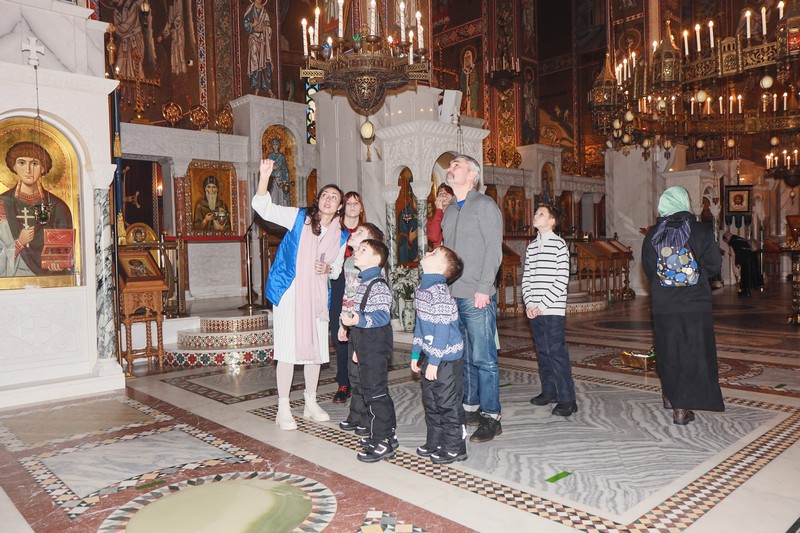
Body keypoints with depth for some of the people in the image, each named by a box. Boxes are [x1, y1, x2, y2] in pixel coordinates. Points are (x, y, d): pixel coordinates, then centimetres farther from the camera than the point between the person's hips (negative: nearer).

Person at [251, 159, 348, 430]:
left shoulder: (341, 236, 9)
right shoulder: (299, 217, -2)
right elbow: (263, 207, -11)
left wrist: (327, 269, -5)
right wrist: (264, 177, -27)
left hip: (317, 296, 5)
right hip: (289, 292, -4)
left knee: (316, 348, 9)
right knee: (288, 348, -4)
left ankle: (311, 403, 26)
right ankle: (283, 409, 8)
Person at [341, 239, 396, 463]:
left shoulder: (378, 285, -16)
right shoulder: (364, 283, 16)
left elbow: (382, 315, -25)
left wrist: (360, 320, -40)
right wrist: (358, 348, 24)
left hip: (376, 349, -10)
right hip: (367, 349, 10)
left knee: (375, 393, -5)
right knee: (376, 391, 16)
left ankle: (382, 442, 3)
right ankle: (386, 433, 28)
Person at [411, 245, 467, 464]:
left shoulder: (439, 291, -21)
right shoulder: (422, 288, 7)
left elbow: (442, 329, -23)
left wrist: (434, 361, -20)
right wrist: (416, 353, 18)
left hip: (446, 358, -9)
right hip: (431, 356, 9)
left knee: (448, 403, 3)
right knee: (430, 401, 18)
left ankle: (454, 448, 18)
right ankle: (434, 442, 33)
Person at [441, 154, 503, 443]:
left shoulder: (485, 205, -4)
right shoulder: (449, 210, 18)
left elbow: (494, 249, -11)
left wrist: (483, 288, -17)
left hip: (477, 297, -7)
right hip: (452, 296, 7)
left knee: (483, 358, -3)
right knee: (464, 357, 13)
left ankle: (491, 417, 5)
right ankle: (471, 408, 24)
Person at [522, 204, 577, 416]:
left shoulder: (559, 245, -5)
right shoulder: (531, 246, 14)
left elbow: (562, 279, -10)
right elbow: (526, 277, 13)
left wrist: (543, 305, -13)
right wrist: (529, 303, 0)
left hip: (552, 309, -6)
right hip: (534, 310, 6)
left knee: (557, 352, -7)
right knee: (542, 351, 12)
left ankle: (567, 399, -2)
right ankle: (549, 391, 23)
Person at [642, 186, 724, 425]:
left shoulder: (652, 235, -2)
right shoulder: (700, 231, -7)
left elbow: (648, 269, 1)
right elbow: (714, 264, -4)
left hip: (663, 305, 2)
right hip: (695, 304, -2)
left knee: (668, 351, 16)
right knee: (692, 352, 3)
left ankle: (670, 396, 31)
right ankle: (682, 408, 2)